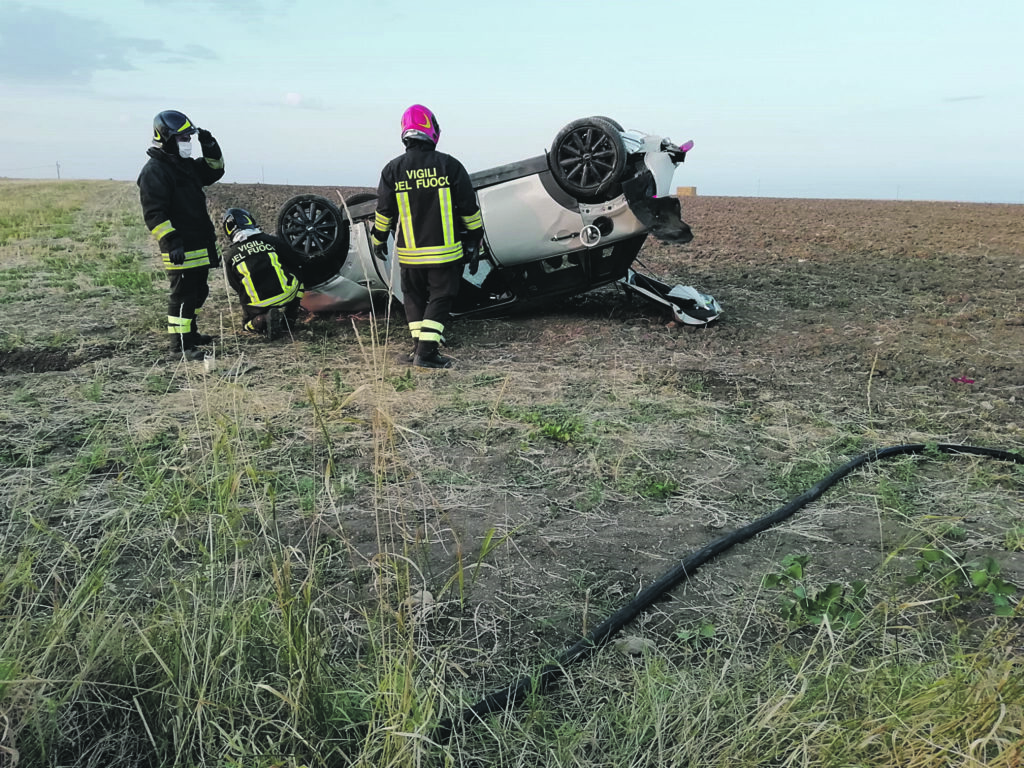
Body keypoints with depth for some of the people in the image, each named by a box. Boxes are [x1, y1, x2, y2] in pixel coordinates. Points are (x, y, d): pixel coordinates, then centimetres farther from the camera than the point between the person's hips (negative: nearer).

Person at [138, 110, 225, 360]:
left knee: (198, 292, 20)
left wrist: (210, 146, 9)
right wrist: (172, 241, -26)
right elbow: (154, 213, -19)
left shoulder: (186, 164, 15)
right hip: (181, 249, -10)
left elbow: (213, 171, 26)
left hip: (201, 244, 10)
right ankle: (180, 345, 1)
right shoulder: (154, 171, -14)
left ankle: (190, 332, 35)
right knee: (183, 295, -6)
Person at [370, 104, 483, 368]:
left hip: (409, 251, 2)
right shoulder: (449, 165, -5)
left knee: (414, 297, 17)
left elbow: (384, 212, 3)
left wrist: (378, 240, 18)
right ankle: (427, 351, -3)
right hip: (445, 251, -2)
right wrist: (475, 242, 9)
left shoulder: (393, 170, -1)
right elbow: (469, 209, -1)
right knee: (440, 298, 4)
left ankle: (419, 345, 18)